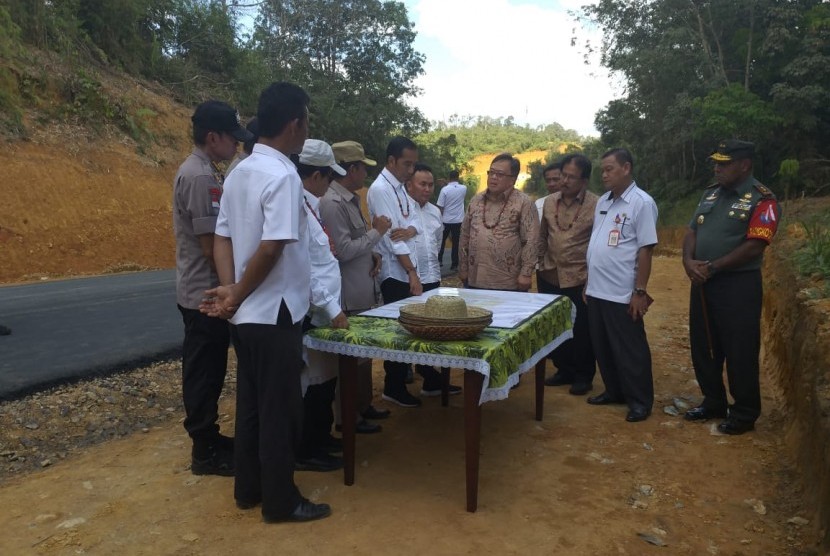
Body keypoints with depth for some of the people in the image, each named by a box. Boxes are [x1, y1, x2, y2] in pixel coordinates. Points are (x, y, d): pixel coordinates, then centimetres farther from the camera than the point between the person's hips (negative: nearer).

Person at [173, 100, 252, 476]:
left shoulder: (202, 172, 12)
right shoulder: (201, 177, -19)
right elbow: (211, 246, -21)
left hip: (202, 292, 10)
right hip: (206, 293, -10)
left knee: (206, 372, 18)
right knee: (205, 374, 1)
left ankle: (207, 438, 31)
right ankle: (206, 452, 14)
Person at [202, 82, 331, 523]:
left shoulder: (240, 172, 9)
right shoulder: (282, 176, -18)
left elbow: (223, 237, 7)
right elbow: (272, 248, -24)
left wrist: (229, 288, -4)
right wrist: (237, 296, -12)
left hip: (247, 314, 9)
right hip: (273, 314, -9)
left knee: (251, 403, 17)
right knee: (279, 410, 4)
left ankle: (248, 489, 31)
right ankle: (280, 501, 18)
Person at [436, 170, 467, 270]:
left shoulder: (445, 189, -12)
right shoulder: (464, 188, -2)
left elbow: (440, 207, -11)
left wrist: (440, 219, 2)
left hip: (446, 220, -1)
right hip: (458, 220, 2)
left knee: (442, 240, 15)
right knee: (455, 242, 5)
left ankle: (439, 260, 21)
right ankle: (454, 264, 5)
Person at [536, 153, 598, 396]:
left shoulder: (595, 205, -10)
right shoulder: (549, 201, 5)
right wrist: (542, 264, 12)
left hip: (578, 280, -5)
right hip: (550, 277, 5)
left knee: (581, 331, 7)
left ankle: (583, 376, 23)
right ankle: (564, 370, 32)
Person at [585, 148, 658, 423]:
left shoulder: (642, 203, -10)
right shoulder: (603, 201, 11)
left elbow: (645, 250, -13)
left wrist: (640, 291, -15)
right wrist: (588, 282, 15)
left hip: (622, 294, -7)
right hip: (597, 290, 7)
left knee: (629, 350, 5)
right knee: (602, 347, 16)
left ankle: (640, 400, 19)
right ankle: (614, 391, 33)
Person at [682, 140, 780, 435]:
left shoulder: (762, 200, -10)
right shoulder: (711, 193, 12)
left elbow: (754, 246, -18)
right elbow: (692, 231, 10)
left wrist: (712, 267, -18)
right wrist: (689, 261, -9)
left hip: (738, 285, -7)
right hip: (702, 283, 7)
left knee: (739, 352, 3)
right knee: (703, 346, 15)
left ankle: (744, 413, 20)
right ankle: (713, 402, 32)